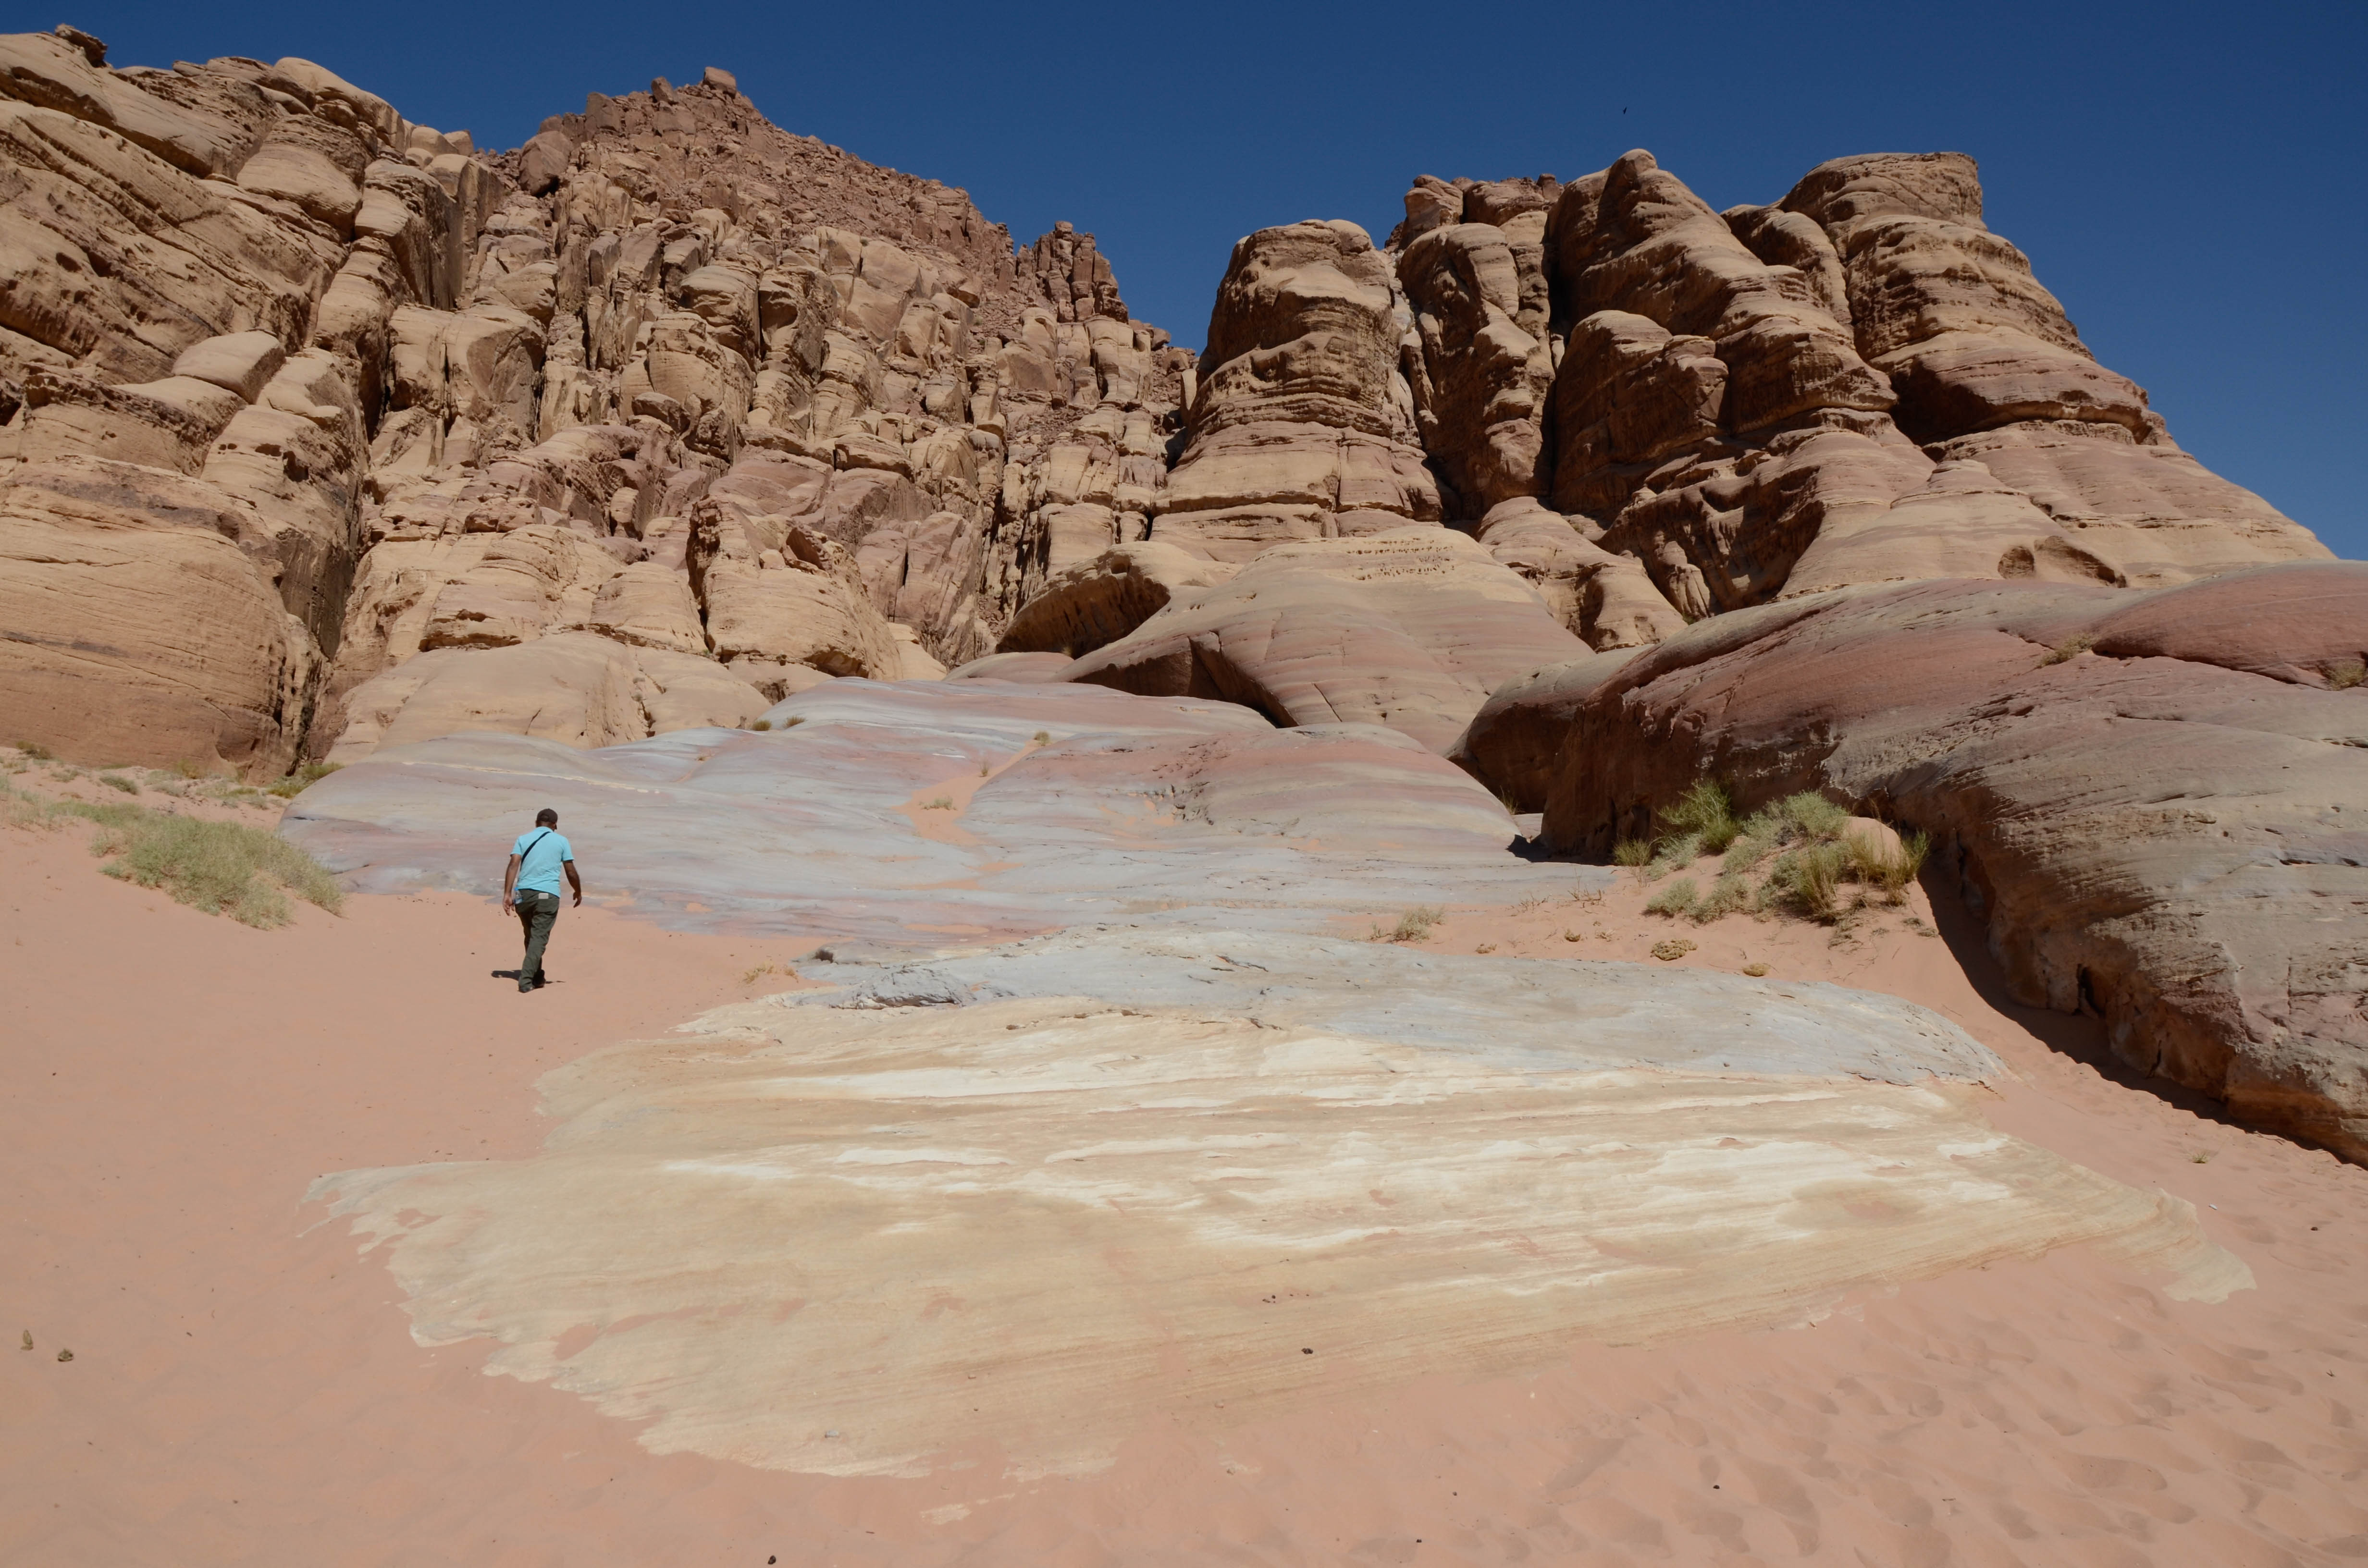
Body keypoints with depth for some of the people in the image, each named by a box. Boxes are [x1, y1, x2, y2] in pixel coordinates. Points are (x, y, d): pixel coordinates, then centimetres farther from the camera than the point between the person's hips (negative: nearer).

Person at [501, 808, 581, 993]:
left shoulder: (523, 839, 12)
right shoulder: (561, 841, 8)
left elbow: (513, 865, -2)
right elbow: (571, 872, 6)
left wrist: (507, 894, -6)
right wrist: (578, 893, 21)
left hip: (523, 894, 3)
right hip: (547, 895, -3)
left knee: (531, 936, 19)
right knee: (539, 937, -4)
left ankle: (537, 977, 29)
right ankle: (526, 980, -17)